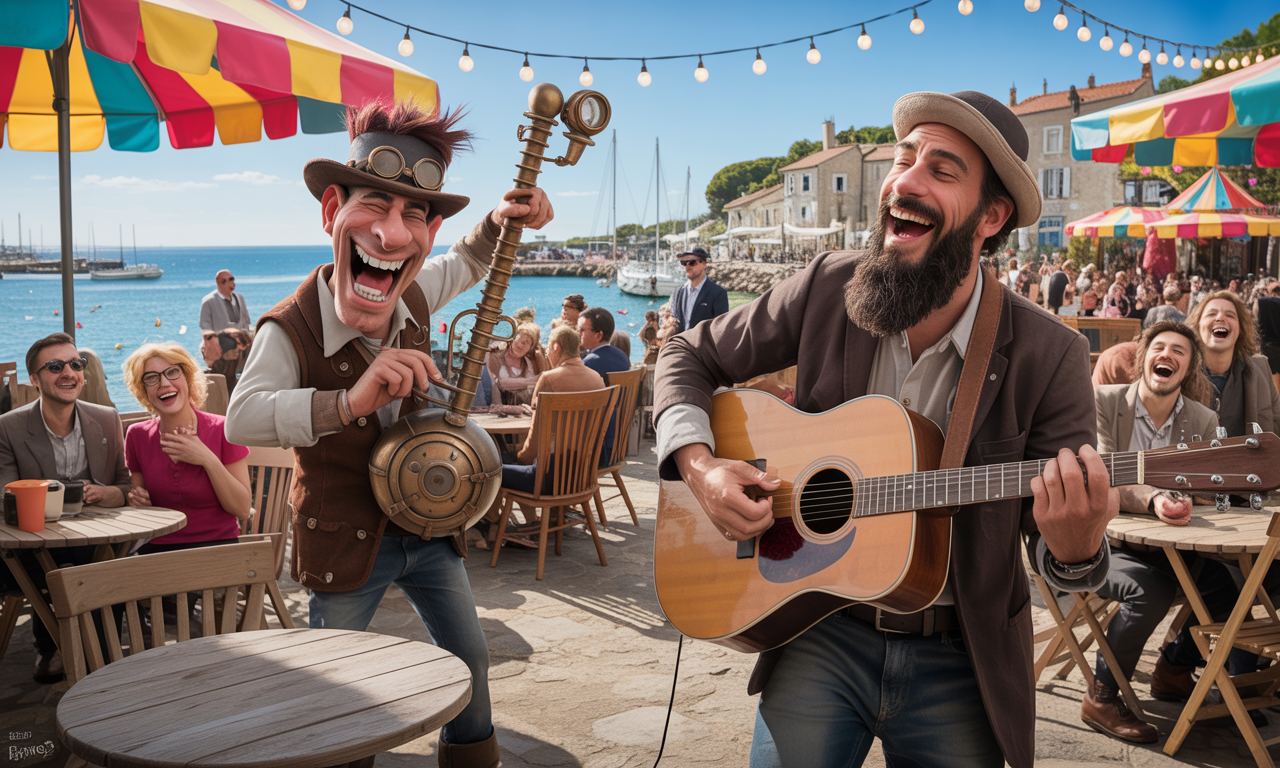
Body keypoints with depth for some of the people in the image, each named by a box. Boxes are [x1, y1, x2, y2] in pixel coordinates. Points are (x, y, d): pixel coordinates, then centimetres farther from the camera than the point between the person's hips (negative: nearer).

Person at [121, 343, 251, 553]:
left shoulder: (223, 431, -4)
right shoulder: (138, 436, 5)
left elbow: (242, 510, -7)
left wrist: (207, 460, -14)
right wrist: (137, 500, -4)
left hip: (217, 545, -3)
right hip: (157, 549, 3)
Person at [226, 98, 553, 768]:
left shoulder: (415, 299, -11)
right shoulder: (290, 330, -27)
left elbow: (466, 264, 12)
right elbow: (241, 418, -42)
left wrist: (502, 222, -9)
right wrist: (349, 402, -55)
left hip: (429, 524, 6)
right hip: (343, 541, -5)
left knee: (468, 658, 19)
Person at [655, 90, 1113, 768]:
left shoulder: (1050, 358, -13)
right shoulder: (828, 288, -6)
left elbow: (1065, 529, -7)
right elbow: (690, 357, 5)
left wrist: (1075, 550, -31)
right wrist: (698, 464, -12)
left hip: (959, 663, 0)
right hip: (821, 632, 1)